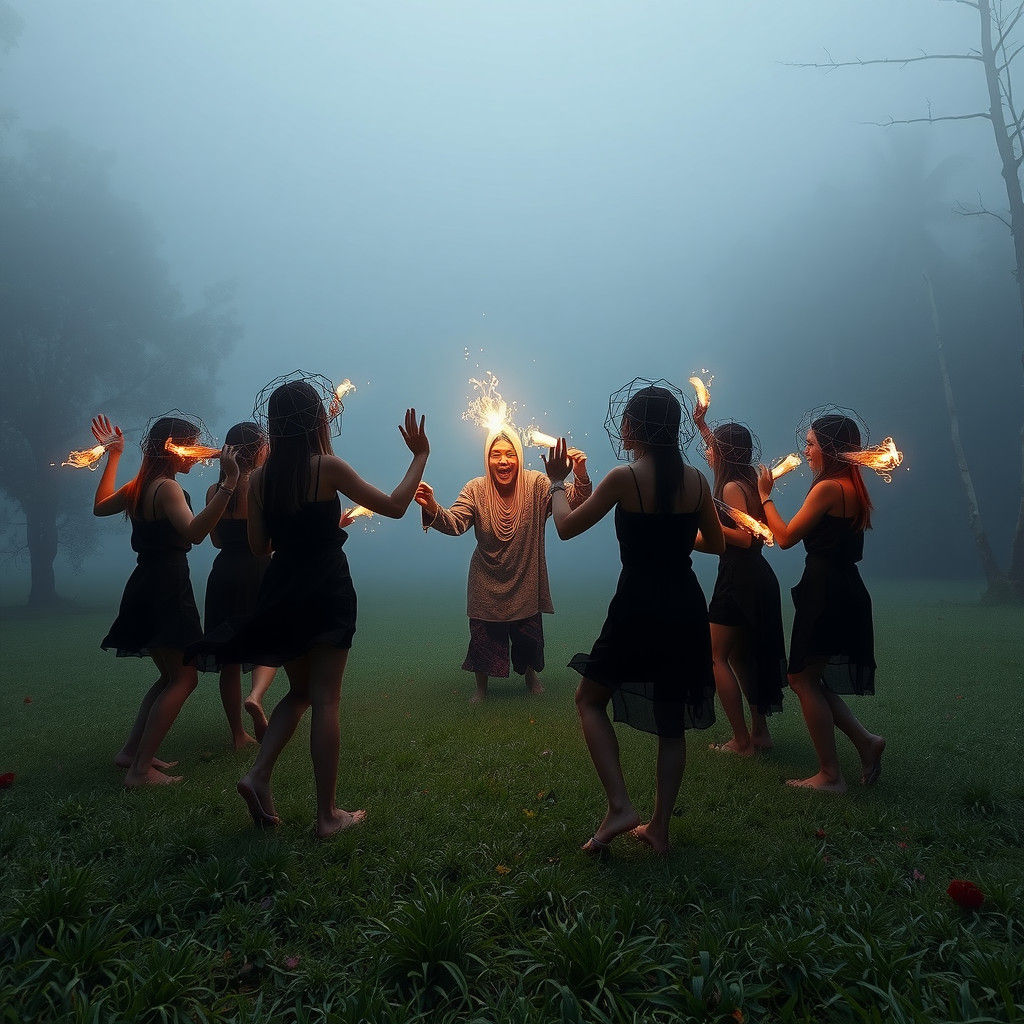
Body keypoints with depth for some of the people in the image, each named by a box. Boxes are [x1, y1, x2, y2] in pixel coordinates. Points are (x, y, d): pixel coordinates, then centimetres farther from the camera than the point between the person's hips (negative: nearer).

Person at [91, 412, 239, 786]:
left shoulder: (139, 486, 10)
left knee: (171, 676, 20)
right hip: (167, 590, -10)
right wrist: (228, 485, -42)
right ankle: (140, 769, -2)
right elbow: (194, 531, -35)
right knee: (183, 679, -2)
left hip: (146, 586, 10)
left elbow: (101, 506, 30)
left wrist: (112, 456, 31)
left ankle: (131, 751, 22)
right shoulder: (167, 488, -17)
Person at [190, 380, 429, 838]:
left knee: (300, 692, 23)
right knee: (325, 700, 2)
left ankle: (258, 775, 8)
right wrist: (419, 456, 3)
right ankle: (328, 814, 11)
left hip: (281, 594, 5)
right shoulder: (328, 467, -11)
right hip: (327, 593, -5)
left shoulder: (259, 478, 2)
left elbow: (258, 546, 9)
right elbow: (394, 506, -7)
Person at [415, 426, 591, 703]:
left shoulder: (537, 485, -14)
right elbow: (455, 523, -22)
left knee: (529, 635, 17)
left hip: (525, 582, 1)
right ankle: (481, 687, 36)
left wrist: (580, 476, -41)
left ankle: (530, 675, 48)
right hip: (486, 583, 0)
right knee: (483, 636, 10)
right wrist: (432, 509, -42)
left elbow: (572, 503, -21)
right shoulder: (476, 489, -13)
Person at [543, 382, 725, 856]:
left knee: (590, 700, 16)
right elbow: (717, 544, 13)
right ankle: (659, 828, 24)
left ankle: (620, 807, 5)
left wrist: (556, 483, 13)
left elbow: (566, 527, -3)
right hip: (687, 608, 5)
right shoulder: (696, 479, 1)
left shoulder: (625, 478, -13)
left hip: (638, 607, -5)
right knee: (672, 719, 16)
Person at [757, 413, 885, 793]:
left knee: (803, 678, 1)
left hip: (827, 595, -10)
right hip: (845, 590, 10)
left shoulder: (827, 488, -16)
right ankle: (865, 741, 16)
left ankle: (830, 775, 8)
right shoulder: (852, 488, 13)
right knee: (808, 677, 17)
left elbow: (786, 537, -12)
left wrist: (765, 495, 0)